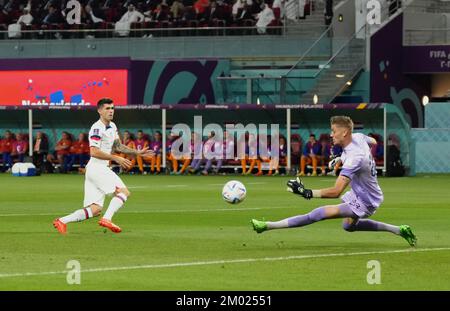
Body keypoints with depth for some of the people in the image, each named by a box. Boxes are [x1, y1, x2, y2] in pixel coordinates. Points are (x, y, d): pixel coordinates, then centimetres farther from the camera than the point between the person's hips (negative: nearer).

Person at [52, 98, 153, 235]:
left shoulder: (112, 126, 17)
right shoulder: (97, 128, -13)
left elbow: (117, 146, 28)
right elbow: (94, 152, -21)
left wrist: (137, 152, 21)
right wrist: (115, 158, -19)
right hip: (97, 167, -9)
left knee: (95, 210, 4)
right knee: (123, 191, -17)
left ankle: (62, 221, 2)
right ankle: (106, 219, -26)